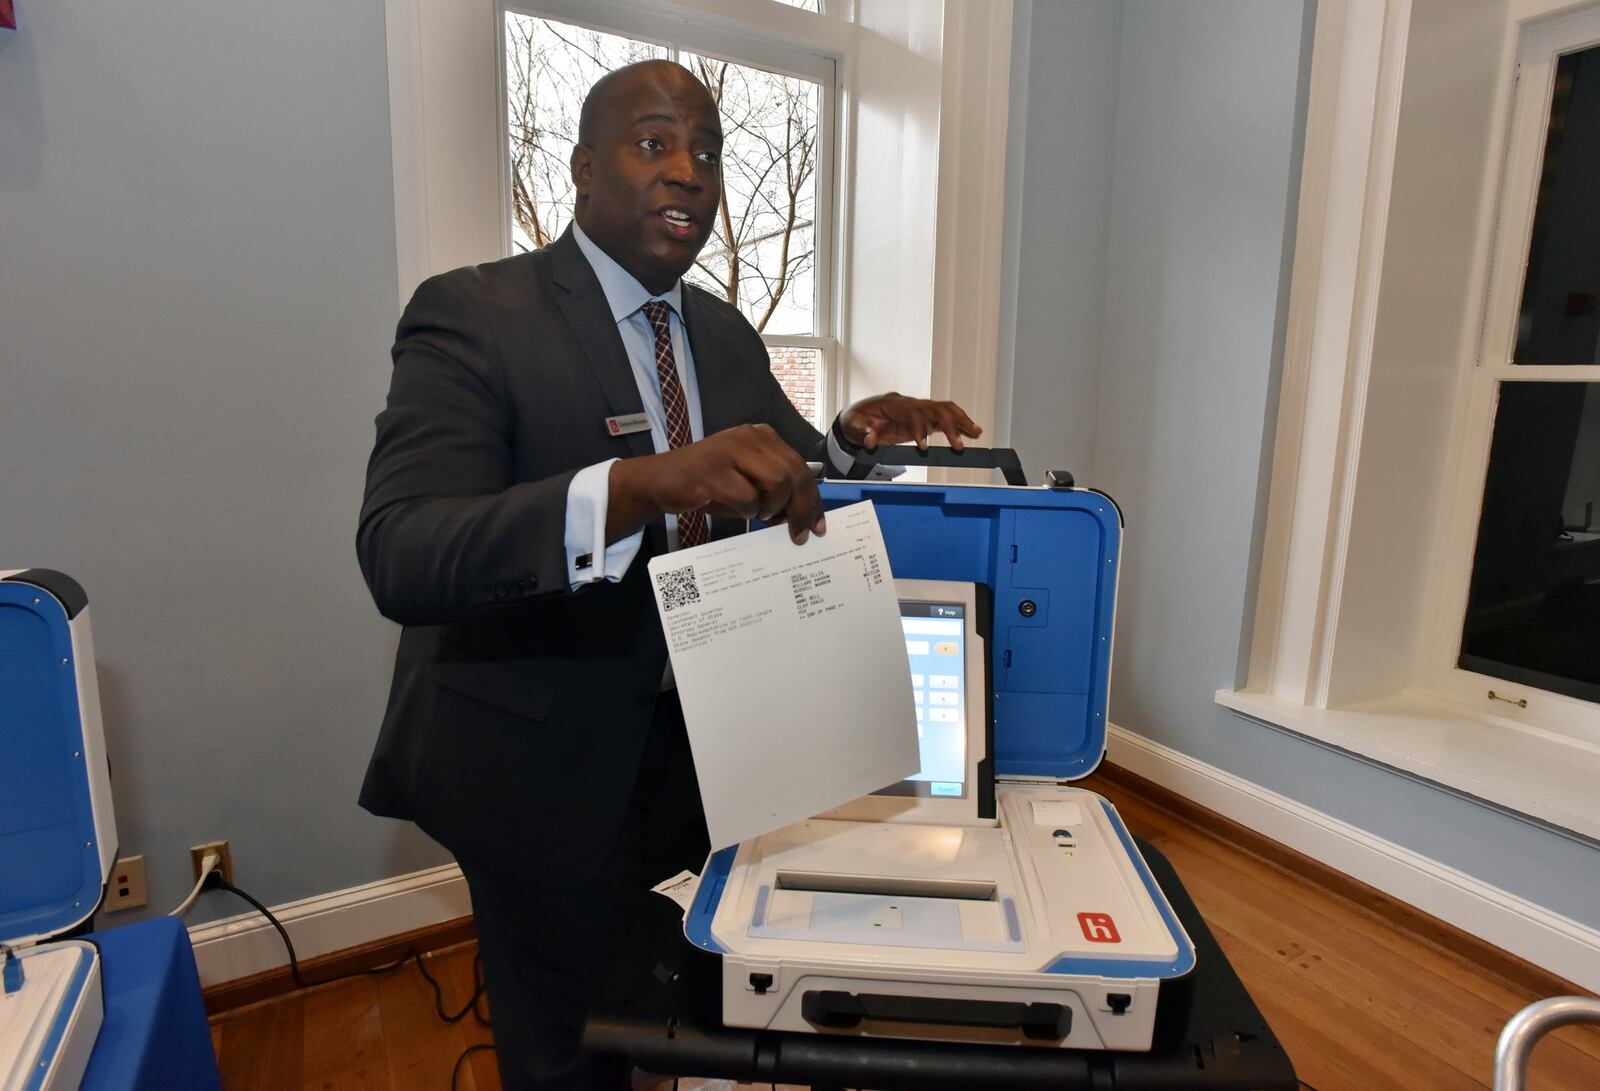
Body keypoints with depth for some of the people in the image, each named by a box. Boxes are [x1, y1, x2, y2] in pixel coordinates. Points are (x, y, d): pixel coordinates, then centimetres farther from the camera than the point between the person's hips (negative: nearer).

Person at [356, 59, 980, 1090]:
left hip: (698, 740, 6)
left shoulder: (723, 331, 4)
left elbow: (792, 479, 11)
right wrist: (639, 483, -45)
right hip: (546, 764, -5)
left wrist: (855, 440, -12)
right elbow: (399, 554, -29)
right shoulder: (476, 314, -16)